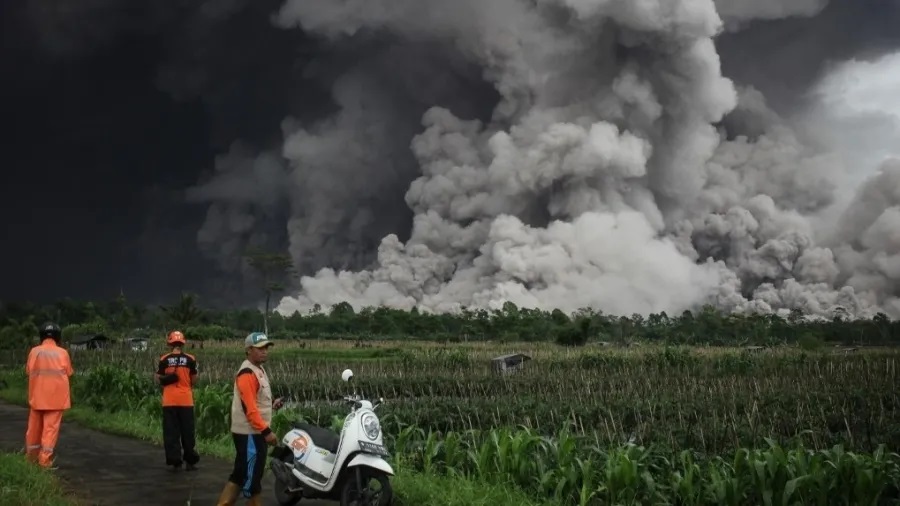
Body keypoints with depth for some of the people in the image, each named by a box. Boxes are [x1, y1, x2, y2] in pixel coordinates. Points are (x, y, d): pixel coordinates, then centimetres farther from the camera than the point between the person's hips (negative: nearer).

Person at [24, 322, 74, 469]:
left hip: (37, 396, 2)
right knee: (51, 427, -1)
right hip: (56, 397, -2)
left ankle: (31, 456, 30)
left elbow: (29, 372, 1)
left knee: (35, 426, 16)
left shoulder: (34, 351, 0)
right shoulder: (62, 353, -3)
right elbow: (68, 374, -1)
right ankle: (45, 460, -6)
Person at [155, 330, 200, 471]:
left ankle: (175, 461, 6)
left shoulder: (164, 360, -2)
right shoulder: (190, 359, -3)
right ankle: (190, 461, 12)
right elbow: (194, 379, 4)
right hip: (185, 399, 0)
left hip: (169, 400, 0)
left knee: (171, 432, 7)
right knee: (187, 431, 9)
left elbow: (158, 379, 2)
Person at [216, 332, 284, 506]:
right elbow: (249, 407, -23)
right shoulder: (247, 373, -17)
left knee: (241, 475, 14)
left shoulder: (259, 370, 15)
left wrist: (271, 404, 5)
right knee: (252, 477, -1)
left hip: (255, 433, 10)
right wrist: (266, 431, -24)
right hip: (250, 434, -10)